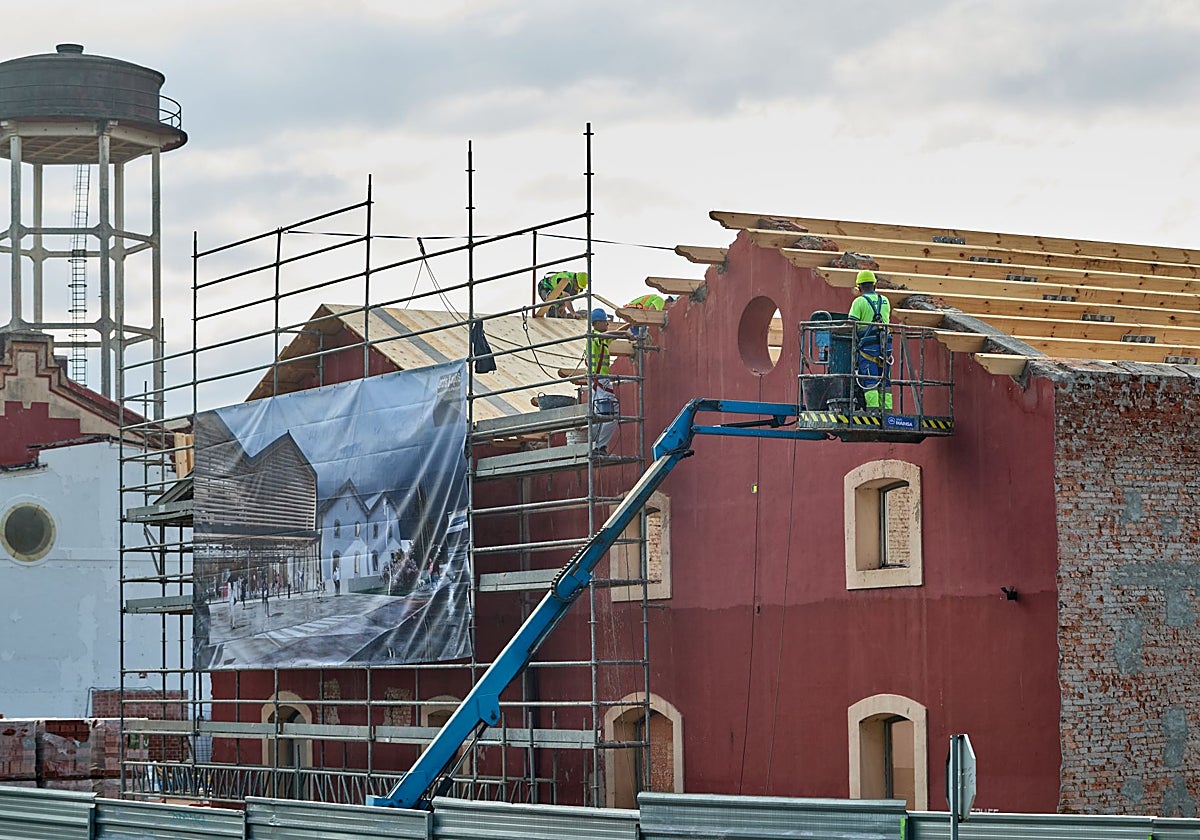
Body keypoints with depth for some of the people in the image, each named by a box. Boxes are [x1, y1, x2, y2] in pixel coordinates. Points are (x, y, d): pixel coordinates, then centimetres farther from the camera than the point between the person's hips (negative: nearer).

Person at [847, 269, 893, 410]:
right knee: (884, 381, 7)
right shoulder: (885, 301, 15)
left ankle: (873, 408, -18)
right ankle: (887, 409, 2)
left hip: (868, 345, -5)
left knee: (869, 381, -8)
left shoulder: (860, 301, -1)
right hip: (885, 344, 5)